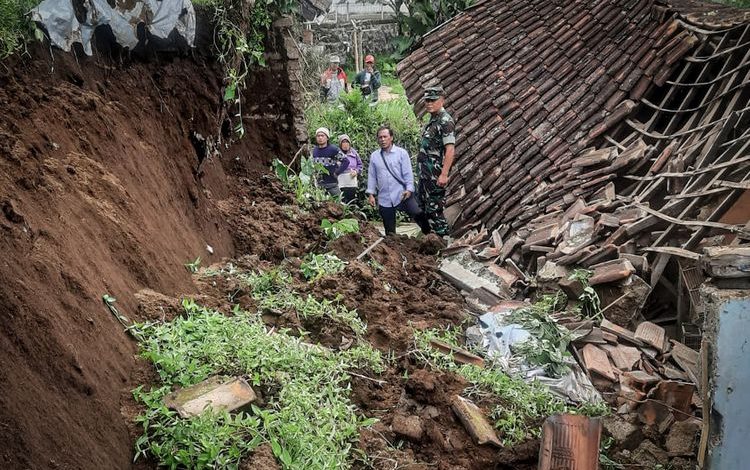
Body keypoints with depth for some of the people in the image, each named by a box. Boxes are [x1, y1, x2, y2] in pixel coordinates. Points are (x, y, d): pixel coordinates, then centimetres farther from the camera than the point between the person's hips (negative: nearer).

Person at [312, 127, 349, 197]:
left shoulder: (333, 149, -7)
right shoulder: (314, 151, 9)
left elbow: (346, 161, -9)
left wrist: (337, 173, -10)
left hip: (332, 183, -4)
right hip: (319, 184, 4)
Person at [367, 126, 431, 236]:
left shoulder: (401, 153, 2)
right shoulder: (374, 156, 10)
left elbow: (408, 173, -3)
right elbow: (371, 176, 10)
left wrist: (409, 189, -15)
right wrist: (371, 194, 4)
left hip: (402, 195, -2)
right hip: (384, 199, 3)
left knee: (418, 215, -22)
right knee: (389, 231, 7)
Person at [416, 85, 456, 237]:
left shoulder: (445, 121, -16)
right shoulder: (433, 120, 15)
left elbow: (450, 150, -23)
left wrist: (444, 174, -28)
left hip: (436, 175, -10)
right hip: (425, 173, 10)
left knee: (434, 210, -7)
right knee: (421, 207, 18)